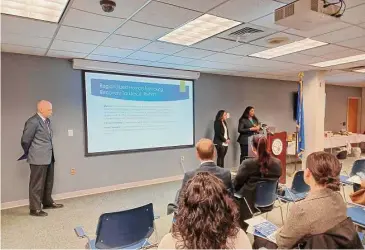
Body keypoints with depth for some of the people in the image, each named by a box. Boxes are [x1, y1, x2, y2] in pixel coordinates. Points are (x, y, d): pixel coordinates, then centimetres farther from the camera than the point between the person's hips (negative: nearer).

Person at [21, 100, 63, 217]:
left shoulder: (47, 121, 11)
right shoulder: (33, 122, -16)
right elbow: (25, 140, -12)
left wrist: (50, 154, 15)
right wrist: (29, 154, 2)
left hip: (49, 157, 9)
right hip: (38, 158, -9)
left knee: (48, 182, 19)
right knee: (37, 184, 2)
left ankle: (48, 202, 34)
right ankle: (35, 209, 13)